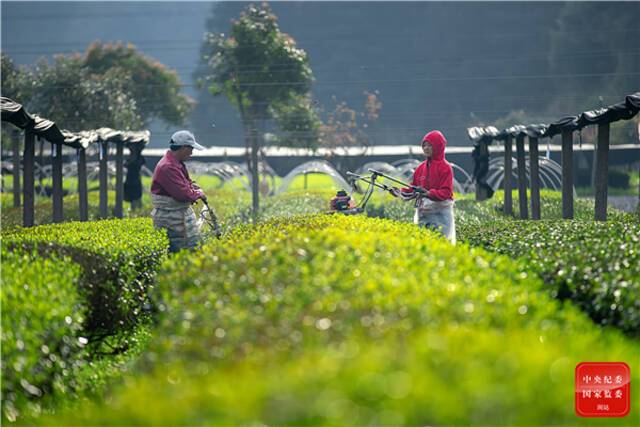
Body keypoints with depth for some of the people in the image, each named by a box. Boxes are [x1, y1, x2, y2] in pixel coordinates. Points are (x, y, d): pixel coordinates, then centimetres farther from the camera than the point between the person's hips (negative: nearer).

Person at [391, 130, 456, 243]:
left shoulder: (445, 167, -6)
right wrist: (399, 192, -2)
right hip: (422, 212, 6)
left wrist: (428, 194, -27)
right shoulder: (421, 167, 12)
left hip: (440, 214, -6)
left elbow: (446, 192, -14)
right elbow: (413, 189, 15)